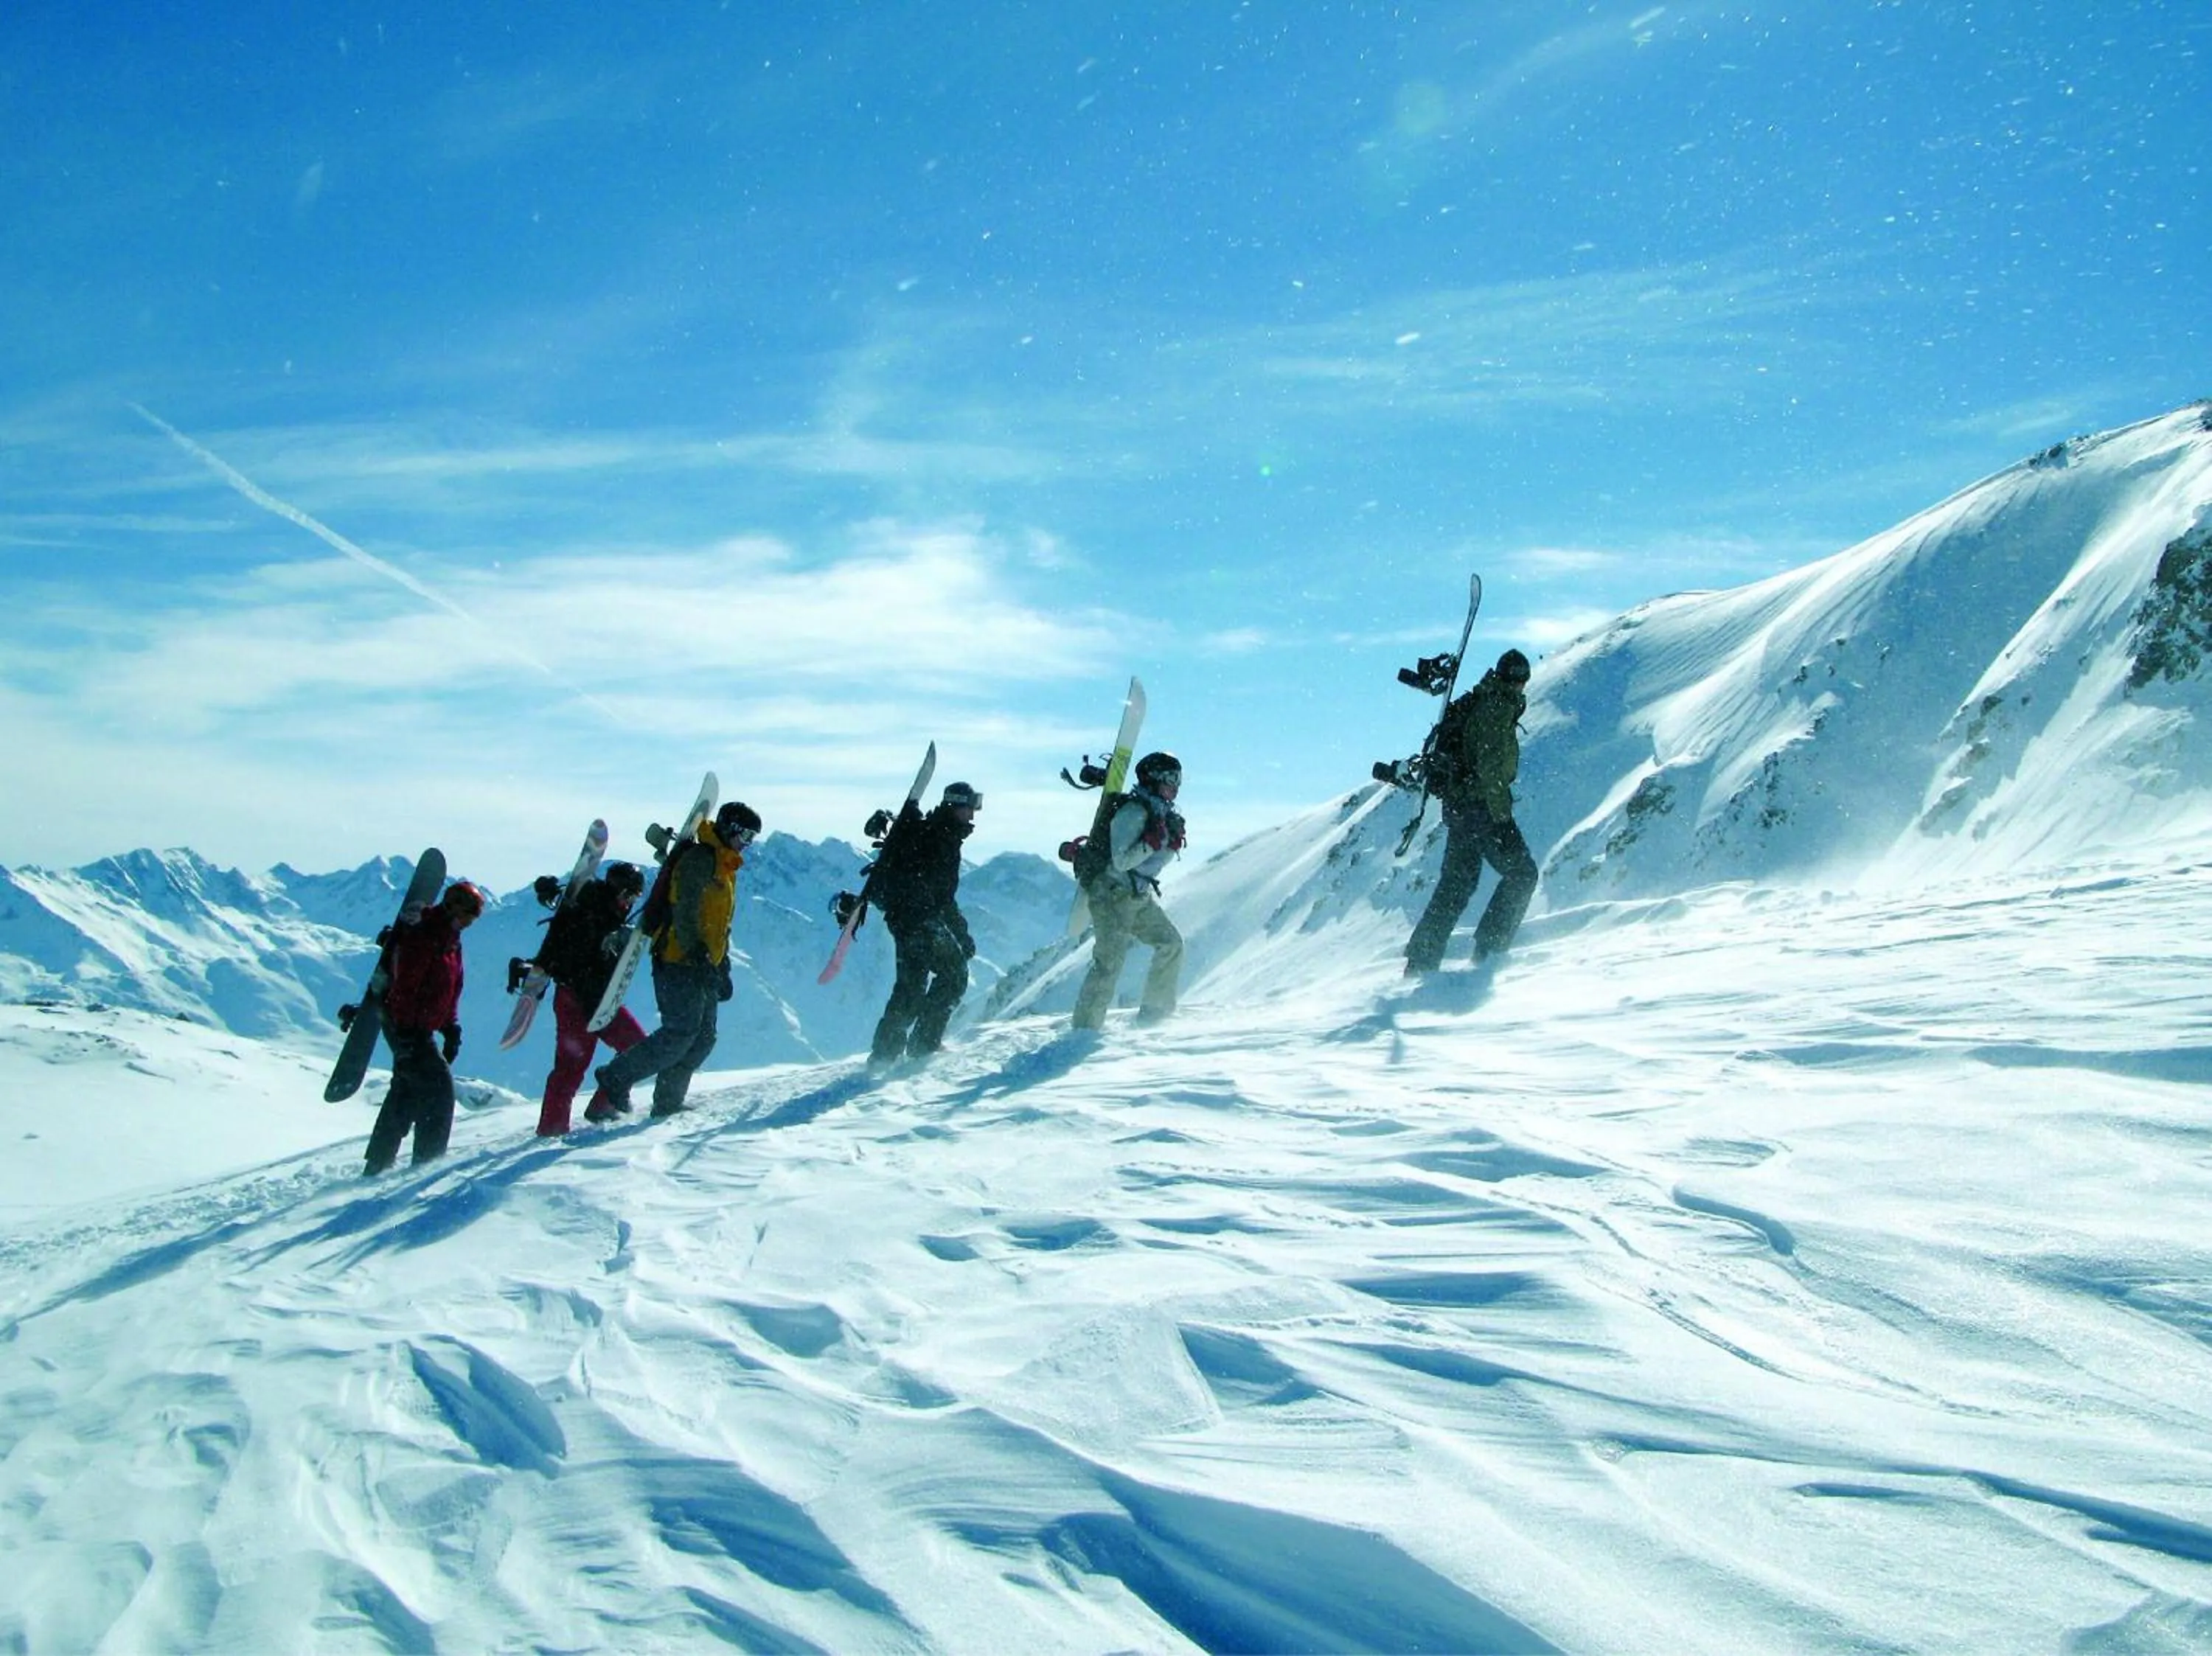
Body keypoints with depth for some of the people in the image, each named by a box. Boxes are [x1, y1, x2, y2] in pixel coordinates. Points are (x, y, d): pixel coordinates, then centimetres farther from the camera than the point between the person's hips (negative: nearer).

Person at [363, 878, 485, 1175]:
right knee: (438, 1086, -13)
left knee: (406, 1094, 14)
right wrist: (406, 1033, -26)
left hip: (420, 1030, 10)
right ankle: (428, 1161, -11)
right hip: (407, 1028, -10)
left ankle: (378, 1165, 23)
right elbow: (404, 987, -22)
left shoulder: (451, 941, 13)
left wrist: (451, 1029, 13)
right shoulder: (422, 937, -17)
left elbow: (450, 991, 19)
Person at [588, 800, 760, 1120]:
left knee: (703, 1038, 5)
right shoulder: (700, 859, -8)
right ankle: (615, 1080, -6)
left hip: (701, 966, 10)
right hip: (681, 962, -10)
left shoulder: (725, 867, 23)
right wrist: (697, 954, -27)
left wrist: (723, 968, 24)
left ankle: (667, 1102, 8)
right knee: (679, 1035, -15)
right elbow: (685, 912, -19)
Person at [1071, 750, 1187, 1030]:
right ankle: (1086, 1025, -4)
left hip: (1139, 896, 9)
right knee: (1110, 962, -10)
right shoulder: (1133, 812, -19)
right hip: (1112, 895, -9)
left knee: (1171, 943, 8)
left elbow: (1157, 861, 15)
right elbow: (1122, 861, -24)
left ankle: (1156, 1008, 17)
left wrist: (1172, 843, -3)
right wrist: (1153, 842, -28)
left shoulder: (1161, 813, 10)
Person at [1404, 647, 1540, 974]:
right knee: (1522, 873, 1)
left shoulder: (1473, 704, 16)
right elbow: (1491, 769, -22)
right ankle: (1490, 947, -2)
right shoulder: (1496, 709, -13)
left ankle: (1421, 959, 11)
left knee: (1457, 882, 13)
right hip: (1481, 808, -9)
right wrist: (1502, 818, -21)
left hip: (1457, 807, 9)